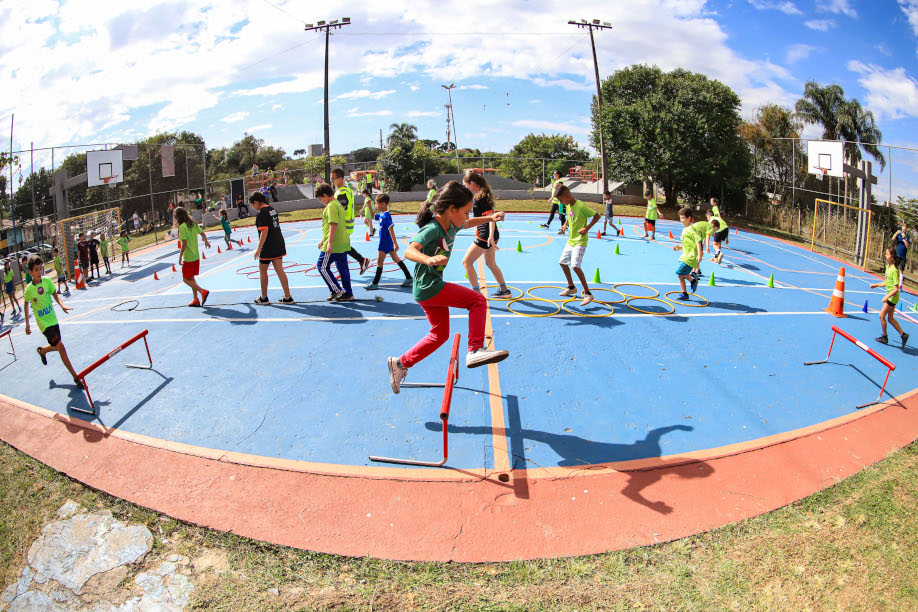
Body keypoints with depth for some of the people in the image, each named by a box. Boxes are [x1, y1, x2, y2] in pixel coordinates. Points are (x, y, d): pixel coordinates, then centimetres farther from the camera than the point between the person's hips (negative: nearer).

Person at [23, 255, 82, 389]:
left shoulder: (47, 281, -5)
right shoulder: (29, 289, -12)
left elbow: (55, 294, 0)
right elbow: (26, 303, 4)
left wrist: (62, 305, -22)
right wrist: (27, 324, 10)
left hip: (53, 319, 5)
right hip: (43, 323, -5)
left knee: (56, 347, 17)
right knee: (60, 347, -13)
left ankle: (42, 350, 53)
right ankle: (76, 377, -9)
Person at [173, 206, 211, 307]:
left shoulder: (182, 227, -17)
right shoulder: (193, 224, 4)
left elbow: (184, 243, -21)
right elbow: (203, 234, 15)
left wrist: (180, 257, -15)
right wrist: (206, 242, 35)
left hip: (188, 257, -8)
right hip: (196, 256, 8)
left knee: (186, 279, 2)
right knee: (191, 278, 17)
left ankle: (202, 291, -14)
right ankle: (195, 299, 17)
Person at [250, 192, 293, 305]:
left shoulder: (262, 212, -15)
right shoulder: (272, 209, 10)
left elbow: (264, 231, -21)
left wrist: (258, 248, -19)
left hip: (268, 247, -8)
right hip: (279, 244, 8)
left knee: (262, 271, 9)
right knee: (279, 270, 8)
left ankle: (264, 298, 19)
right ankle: (287, 297, 7)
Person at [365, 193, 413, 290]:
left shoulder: (385, 216, -21)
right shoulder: (381, 214, 7)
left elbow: (391, 229, -26)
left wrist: (395, 243, -29)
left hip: (385, 243, -10)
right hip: (389, 242, 10)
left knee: (379, 261, -3)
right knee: (396, 259, 13)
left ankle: (375, 283, 4)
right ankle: (409, 278, 17)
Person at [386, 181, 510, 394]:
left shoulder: (451, 226, 6)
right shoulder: (432, 229, -22)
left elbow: (467, 224, 31)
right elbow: (409, 251, -38)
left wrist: (489, 218, 25)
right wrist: (428, 259, -56)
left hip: (429, 289, 10)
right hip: (429, 288, -10)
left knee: (440, 334, 19)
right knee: (478, 301, -12)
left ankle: (400, 364, 27)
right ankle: (475, 350, -14)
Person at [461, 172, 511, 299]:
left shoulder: (481, 198, -17)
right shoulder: (479, 196, 11)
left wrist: (490, 236, -32)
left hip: (486, 236, -10)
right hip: (488, 235, 10)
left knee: (466, 261, -4)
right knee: (490, 263, 21)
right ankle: (504, 291, 32)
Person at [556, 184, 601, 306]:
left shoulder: (581, 206, -22)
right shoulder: (568, 206, 3)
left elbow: (597, 216, -18)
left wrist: (587, 228, -25)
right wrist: (565, 224, 8)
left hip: (580, 241, -9)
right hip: (571, 240, 9)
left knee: (575, 266, -20)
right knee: (562, 262, 17)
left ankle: (588, 293, -11)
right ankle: (571, 288, 35)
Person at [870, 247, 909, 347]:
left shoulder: (894, 270, -21)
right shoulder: (888, 266, 6)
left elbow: (896, 288, -22)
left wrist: (887, 296, -29)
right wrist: (876, 285, 21)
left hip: (892, 297, -9)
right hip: (891, 297, 9)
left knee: (882, 315, 0)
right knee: (890, 318, 14)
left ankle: (884, 337, 14)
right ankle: (903, 335, 21)